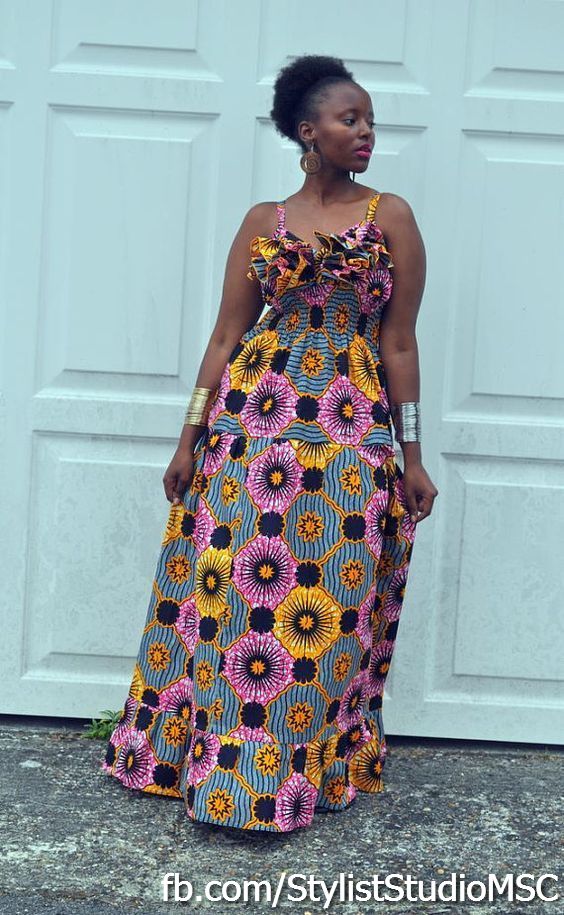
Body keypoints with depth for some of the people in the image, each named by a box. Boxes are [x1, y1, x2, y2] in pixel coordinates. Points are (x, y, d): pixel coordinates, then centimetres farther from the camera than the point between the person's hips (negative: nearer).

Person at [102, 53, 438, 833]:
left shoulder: (391, 217, 6)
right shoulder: (262, 222, 9)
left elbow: (399, 345, 4)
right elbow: (226, 336, 8)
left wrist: (411, 455, 2)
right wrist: (190, 438, 4)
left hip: (352, 425, -1)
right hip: (252, 415, 1)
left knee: (326, 599, 0)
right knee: (228, 588, 2)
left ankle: (304, 770, 17)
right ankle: (207, 757, 19)